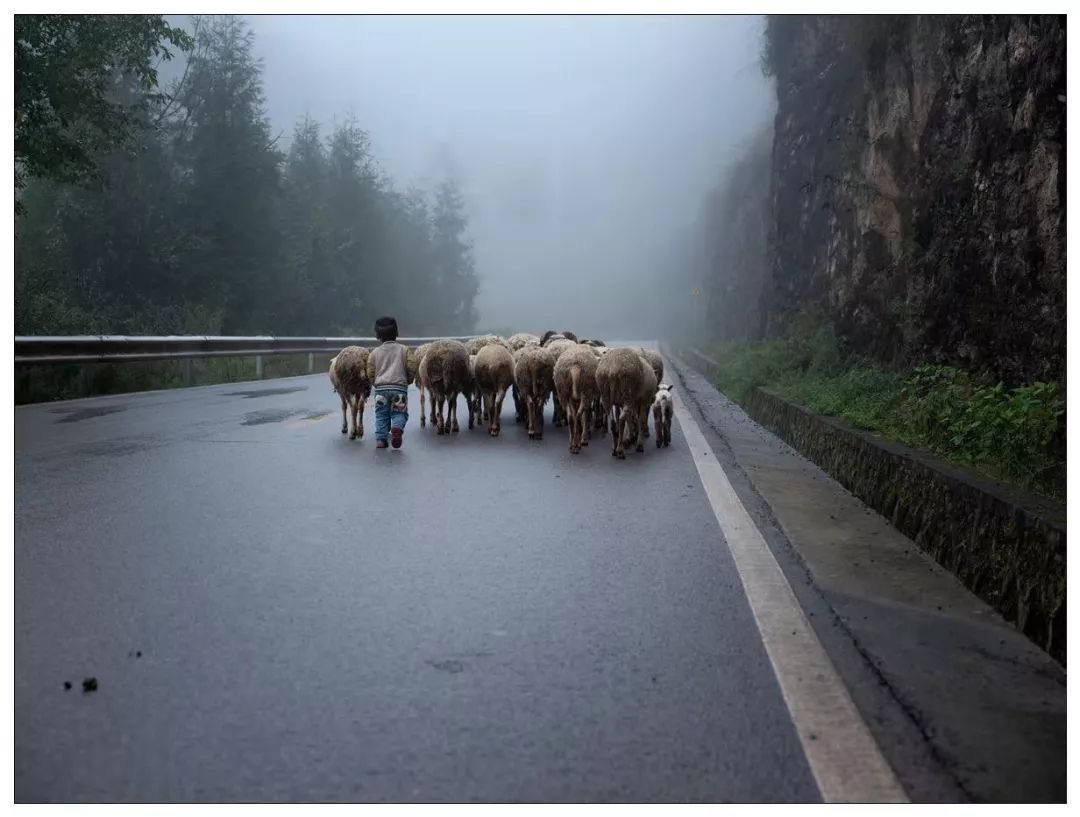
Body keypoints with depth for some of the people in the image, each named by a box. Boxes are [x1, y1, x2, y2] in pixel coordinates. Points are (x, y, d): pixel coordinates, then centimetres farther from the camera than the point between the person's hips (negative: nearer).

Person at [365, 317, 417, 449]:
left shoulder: (375, 352, 8)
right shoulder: (404, 350, 6)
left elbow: (370, 372, 6)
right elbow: (412, 367, -1)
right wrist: (408, 380, 16)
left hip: (381, 388, 1)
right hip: (399, 387, -1)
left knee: (381, 416, 9)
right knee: (399, 413, 3)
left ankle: (380, 439, 0)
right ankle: (397, 427, -26)